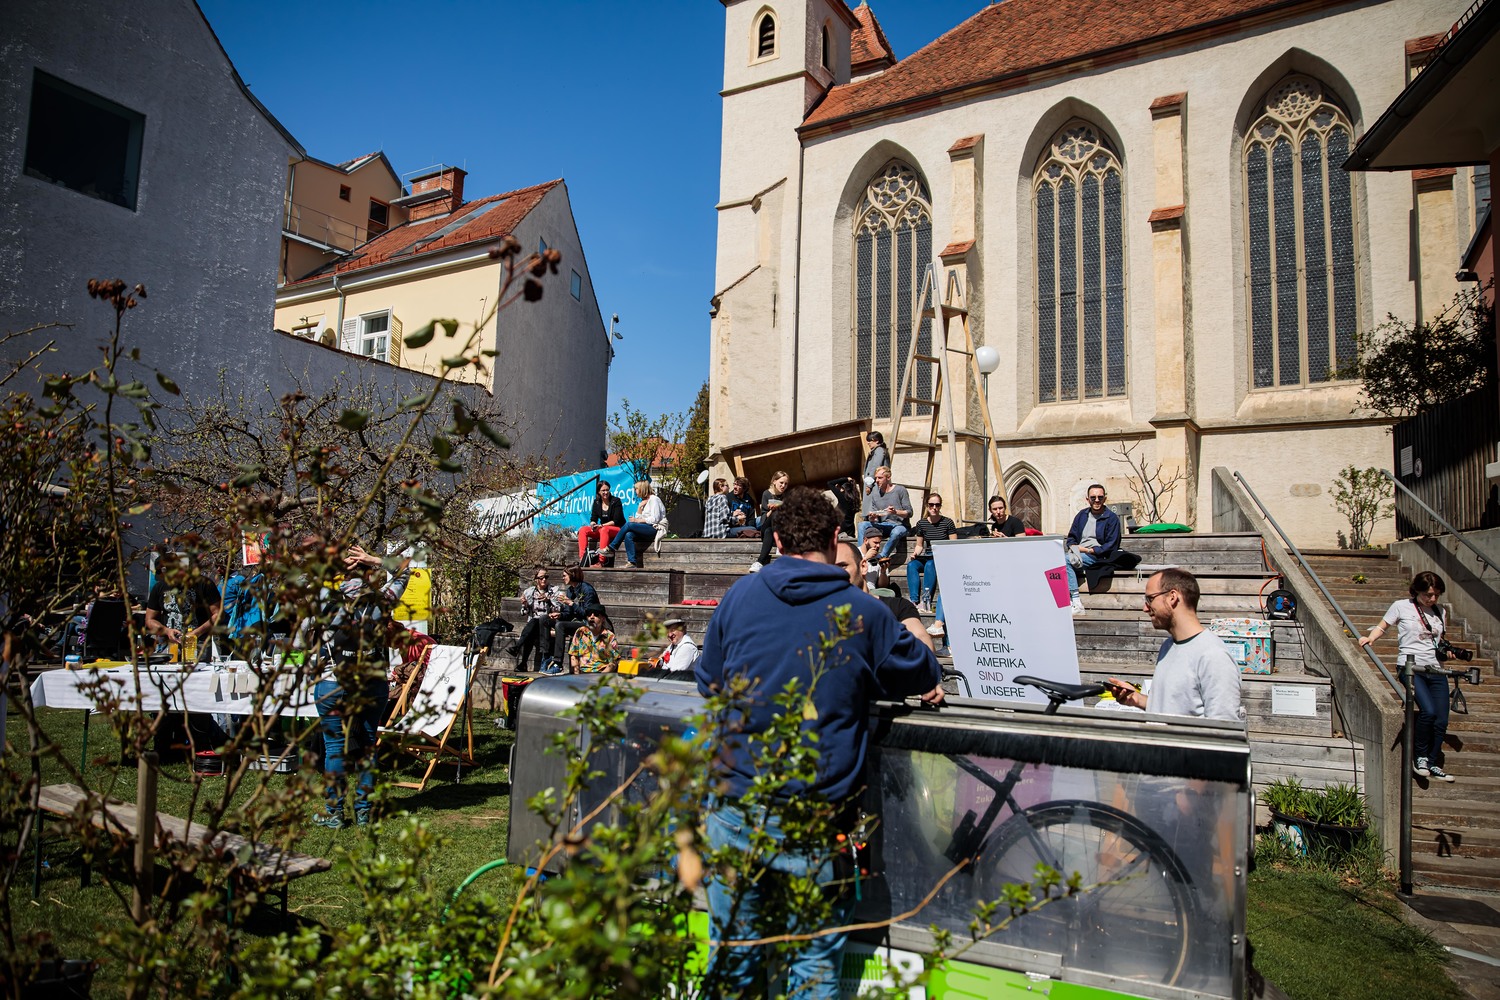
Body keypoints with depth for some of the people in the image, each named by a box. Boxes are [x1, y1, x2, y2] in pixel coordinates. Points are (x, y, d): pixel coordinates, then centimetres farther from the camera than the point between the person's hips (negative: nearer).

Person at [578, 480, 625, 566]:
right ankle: (582, 557, -26)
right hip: (602, 529, 6)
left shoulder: (616, 501, -8)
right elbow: (593, 519, 8)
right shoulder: (597, 502, 8)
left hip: (618, 529, -6)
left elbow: (616, 521, -14)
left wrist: (601, 525, -23)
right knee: (583, 530, -13)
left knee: (604, 530, -39)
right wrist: (593, 524, -17)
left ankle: (601, 561, -46)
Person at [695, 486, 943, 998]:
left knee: (733, 958, 17)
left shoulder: (740, 595, 0)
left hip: (736, 808, 2)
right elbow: (924, 676, 11)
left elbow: (707, 682, 14)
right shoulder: (863, 611, -6)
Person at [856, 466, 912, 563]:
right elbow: (872, 519, 10)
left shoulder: (900, 490, -2)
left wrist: (896, 512, -24)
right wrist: (872, 518, -15)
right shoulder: (875, 494, 10)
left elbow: (909, 513, -6)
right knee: (862, 524, -20)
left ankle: (881, 557, -36)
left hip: (898, 525, -5)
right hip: (882, 525, 5)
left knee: (896, 533, -40)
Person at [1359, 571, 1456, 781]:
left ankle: (1433, 764, 18)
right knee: (1428, 711, -23)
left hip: (1436, 670, 5)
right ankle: (1419, 757, -4)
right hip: (1411, 667, -5)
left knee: (1441, 721, 1)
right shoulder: (1401, 607, 1)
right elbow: (1381, 627, 8)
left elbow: (1441, 640, 25)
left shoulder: (1439, 612, 14)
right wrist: (1370, 637, -11)